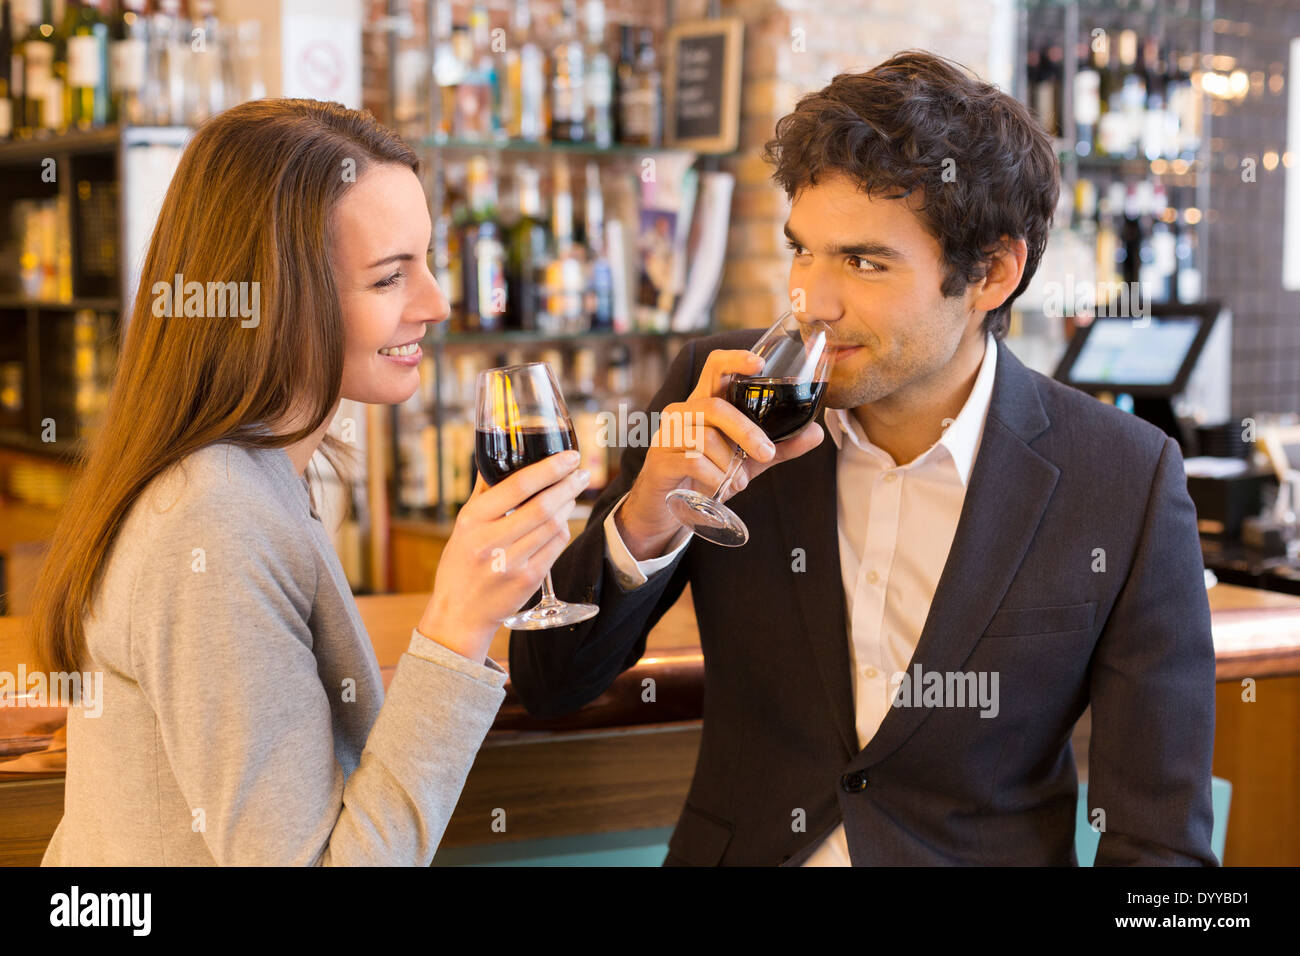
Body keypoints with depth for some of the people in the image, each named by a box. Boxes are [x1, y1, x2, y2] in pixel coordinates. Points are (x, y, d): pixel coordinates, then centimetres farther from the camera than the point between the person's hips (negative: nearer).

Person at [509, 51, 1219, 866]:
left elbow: (1159, 838, -6)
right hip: (736, 847, 1)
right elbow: (548, 684, -1)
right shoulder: (723, 395, -3)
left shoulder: (1126, 485, -10)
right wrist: (645, 523, -18)